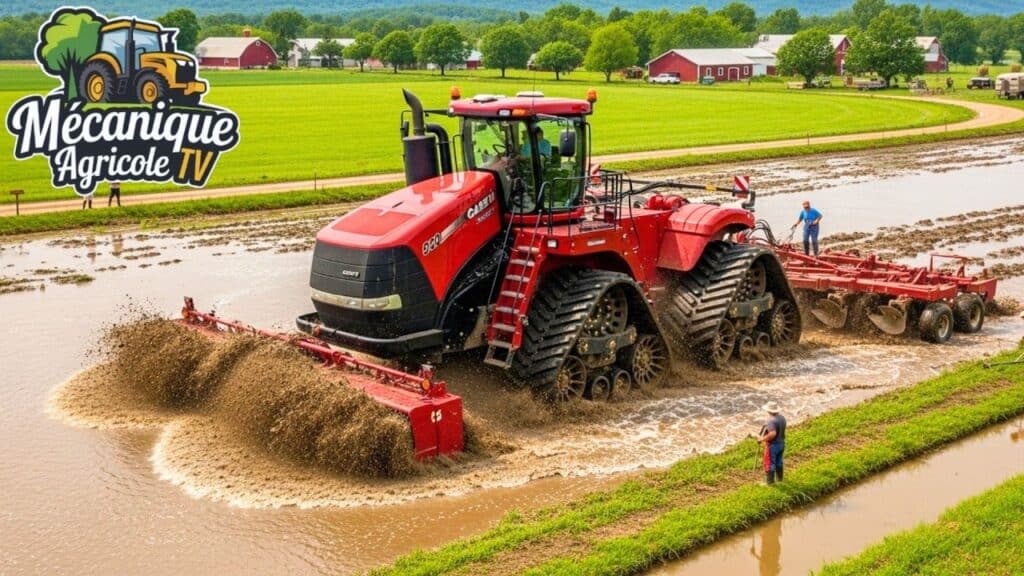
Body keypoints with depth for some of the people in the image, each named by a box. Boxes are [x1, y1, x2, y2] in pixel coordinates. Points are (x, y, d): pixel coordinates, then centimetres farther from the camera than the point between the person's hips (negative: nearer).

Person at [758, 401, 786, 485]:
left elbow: (772, 434, -41)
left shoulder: (771, 421, -30)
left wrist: (762, 439, -28)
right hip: (781, 443, 9)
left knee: (769, 463, 6)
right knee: (778, 461, 25)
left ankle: (769, 482, 16)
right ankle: (779, 478, 41)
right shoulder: (782, 418, -1)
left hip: (772, 445, -9)